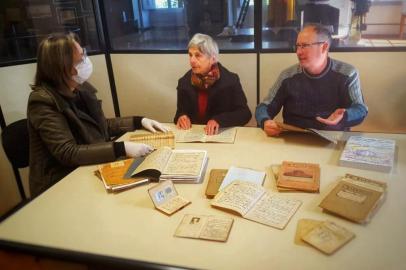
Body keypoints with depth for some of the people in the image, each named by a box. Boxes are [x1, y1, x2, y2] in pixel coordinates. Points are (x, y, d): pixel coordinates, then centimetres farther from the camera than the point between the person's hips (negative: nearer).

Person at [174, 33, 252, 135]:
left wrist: (219, 120, -24)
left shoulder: (230, 80, -6)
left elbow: (245, 113, -9)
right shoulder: (184, 82, 3)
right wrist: (181, 117, -11)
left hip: (222, 135, -3)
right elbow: (180, 111, 12)